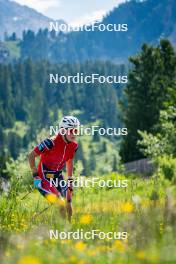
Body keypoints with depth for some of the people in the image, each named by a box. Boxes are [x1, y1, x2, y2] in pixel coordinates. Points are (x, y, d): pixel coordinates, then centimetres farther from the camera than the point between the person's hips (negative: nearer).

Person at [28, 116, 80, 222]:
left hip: (58, 177, 7)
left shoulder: (74, 145, -4)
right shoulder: (51, 142, -24)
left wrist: (70, 180, 15)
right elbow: (32, 155, -14)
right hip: (44, 178, -6)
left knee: (69, 209, 0)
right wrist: (35, 175, -15)